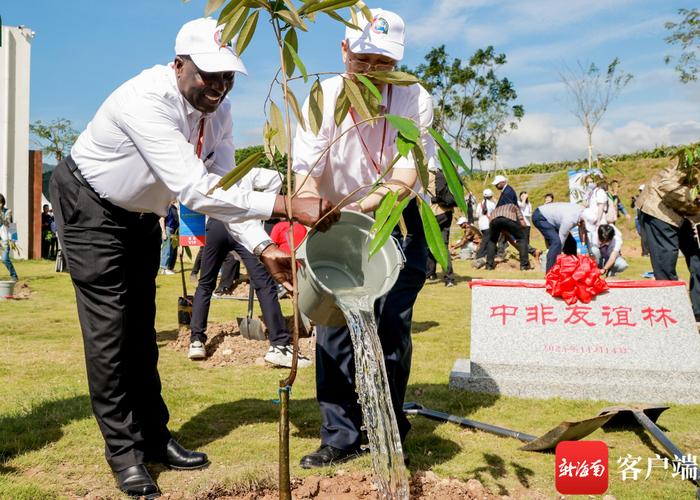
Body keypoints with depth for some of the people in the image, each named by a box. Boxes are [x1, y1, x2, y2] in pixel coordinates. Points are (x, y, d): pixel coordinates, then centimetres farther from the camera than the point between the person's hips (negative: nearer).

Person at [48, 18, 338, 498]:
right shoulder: (147, 99, -37)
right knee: (109, 325, -8)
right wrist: (286, 204, -52)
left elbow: (222, 188, -13)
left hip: (141, 213, 7)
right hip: (90, 206, -7)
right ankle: (124, 449, 6)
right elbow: (193, 189, -46)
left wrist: (264, 247, -27)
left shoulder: (217, 109, -12)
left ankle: (154, 436, 22)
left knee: (142, 323, 11)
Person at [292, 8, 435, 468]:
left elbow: (406, 175, -23)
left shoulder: (414, 100, -17)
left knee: (391, 326, -6)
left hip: (396, 224, -1)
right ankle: (341, 437, 10)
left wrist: (361, 206, -40)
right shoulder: (323, 98, -14)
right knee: (333, 324, -2)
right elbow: (305, 173, -18)